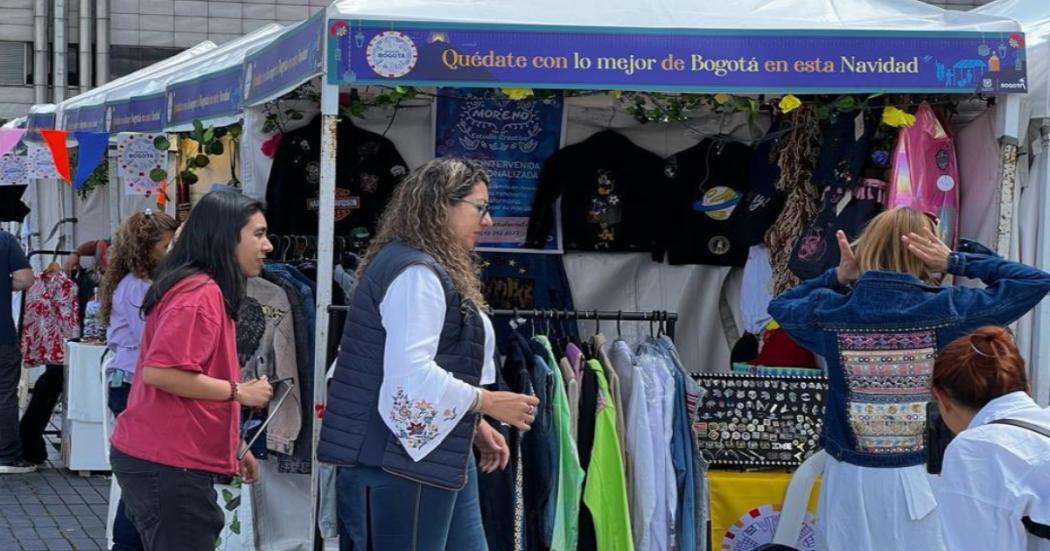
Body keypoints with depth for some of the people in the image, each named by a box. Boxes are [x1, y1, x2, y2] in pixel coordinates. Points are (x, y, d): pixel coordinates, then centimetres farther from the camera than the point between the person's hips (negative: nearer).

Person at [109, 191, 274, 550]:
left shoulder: (205, 291, 17)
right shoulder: (199, 294, -16)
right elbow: (159, 371, -26)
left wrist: (235, 447, 22)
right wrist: (238, 392, -17)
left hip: (167, 459, 10)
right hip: (169, 465, -10)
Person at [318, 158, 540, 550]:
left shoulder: (432, 270, 19)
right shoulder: (416, 273, -16)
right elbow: (410, 376, -25)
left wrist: (474, 425, 15)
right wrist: (489, 403, -15)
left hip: (433, 457, 11)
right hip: (400, 463, -11)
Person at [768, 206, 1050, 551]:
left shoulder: (831, 312, -5)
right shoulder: (946, 311, -11)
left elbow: (780, 305, 19)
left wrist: (837, 277, 8)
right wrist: (957, 262, -3)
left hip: (850, 479, 2)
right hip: (920, 479, -2)